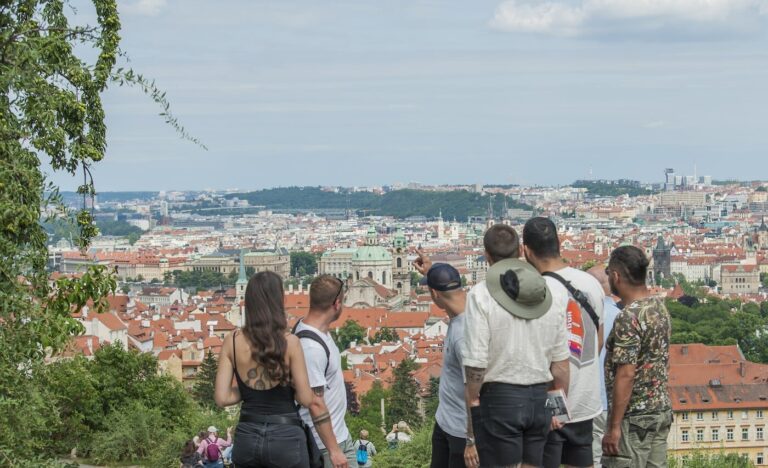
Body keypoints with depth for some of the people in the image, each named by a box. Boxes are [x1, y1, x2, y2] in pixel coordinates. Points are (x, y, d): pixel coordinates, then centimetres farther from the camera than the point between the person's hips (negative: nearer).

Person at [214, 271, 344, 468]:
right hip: (285, 437, -3)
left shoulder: (232, 341, -2)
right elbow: (307, 399, -9)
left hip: (247, 436, 3)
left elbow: (222, 398, -2)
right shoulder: (289, 342, -11)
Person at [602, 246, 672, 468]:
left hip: (634, 418, -9)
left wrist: (614, 427, -20)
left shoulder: (628, 318, -20)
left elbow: (626, 375, -23)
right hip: (662, 410, 9)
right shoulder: (660, 307, 8)